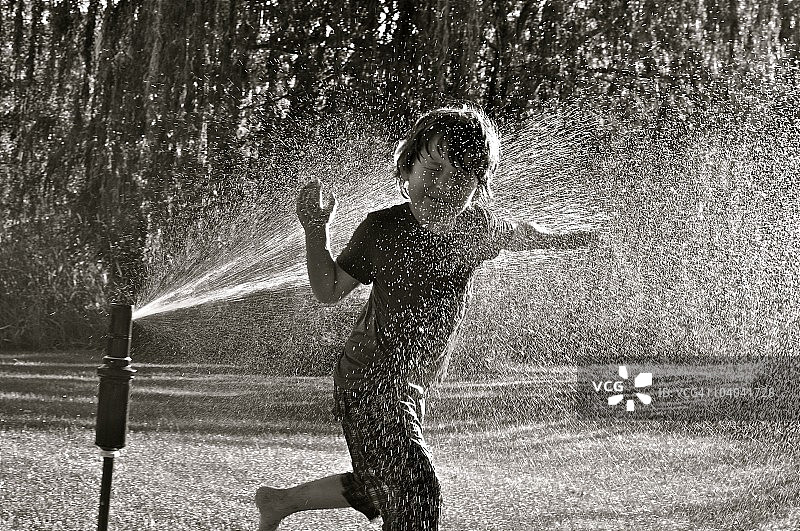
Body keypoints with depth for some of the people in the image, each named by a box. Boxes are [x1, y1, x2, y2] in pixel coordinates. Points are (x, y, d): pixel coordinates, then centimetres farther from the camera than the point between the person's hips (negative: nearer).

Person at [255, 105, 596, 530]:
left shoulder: (479, 227, -8)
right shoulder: (383, 229, -18)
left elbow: (519, 235, 17)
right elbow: (329, 291, -7)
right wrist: (316, 230, -20)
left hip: (409, 386, 7)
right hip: (368, 380, -7)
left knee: (377, 491, 23)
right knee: (417, 496, -17)